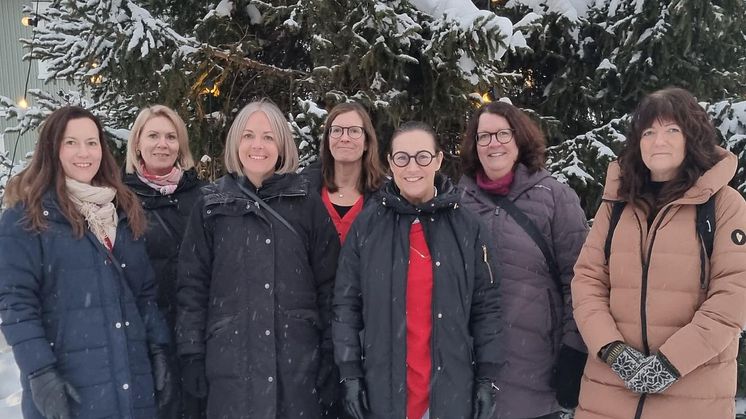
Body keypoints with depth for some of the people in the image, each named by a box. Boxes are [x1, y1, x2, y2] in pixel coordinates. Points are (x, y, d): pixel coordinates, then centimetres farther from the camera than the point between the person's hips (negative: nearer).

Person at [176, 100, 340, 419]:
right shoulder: (211, 205, 4)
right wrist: (193, 355, 0)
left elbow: (329, 283, 4)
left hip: (298, 356, 0)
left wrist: (331, 351, 1)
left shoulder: (308, 204, 4)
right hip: (231, 358, 0)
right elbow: (192, 285, 4)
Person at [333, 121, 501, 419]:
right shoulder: (366, 225, -1)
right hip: (384, 386, 0)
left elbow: (486, 306, 3)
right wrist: (350, 373, -3)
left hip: (451, 387, 0)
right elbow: (346, 303, 1)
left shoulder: (467, 227, 1)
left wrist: (487, 378, 0)